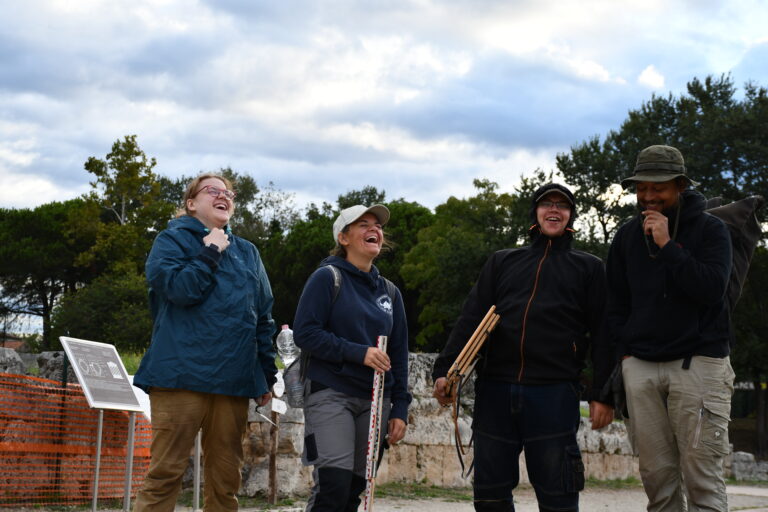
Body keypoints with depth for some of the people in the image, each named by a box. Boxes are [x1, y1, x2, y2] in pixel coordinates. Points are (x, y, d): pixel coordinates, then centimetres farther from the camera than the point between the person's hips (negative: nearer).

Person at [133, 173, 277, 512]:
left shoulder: (247, 252, 20)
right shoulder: (173, 240, 6)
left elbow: (264, 317, 20)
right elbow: (180, 290, -13)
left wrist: (267, 374, 15)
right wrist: (211, 253, -5)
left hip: (234, 379, 5)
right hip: (183, 373, -5)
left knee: (226, 478, 7)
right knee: (166, 472, -8)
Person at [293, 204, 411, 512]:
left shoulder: (389, 292, 15)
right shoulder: (327, 278, -1)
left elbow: (399, 353, 16)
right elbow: (304, 333, -9)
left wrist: (399, 408, 9)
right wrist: (358, 353, -17)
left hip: (375, 401, 5)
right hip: (331, 394, -5)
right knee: (334, 485, -18)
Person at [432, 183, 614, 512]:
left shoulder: (588, 268, 14)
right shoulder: (502, 262, 19)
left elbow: (601, 334, 7)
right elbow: (471, 319, 11)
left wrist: (602, 394, -2)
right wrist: (445, 369, -2)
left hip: (553, 394, -2)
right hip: (495, 391, 3)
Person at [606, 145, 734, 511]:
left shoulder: (710, 229, 3)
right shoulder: (627, 237, 14)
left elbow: (712, 289, -12)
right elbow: (616, 303, 19)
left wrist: (667, 245, -13)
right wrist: (626, 351, 8)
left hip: (698, 361, -3)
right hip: (640, 368, 4)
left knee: (702, 479, -8)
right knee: (657, 475, 1)